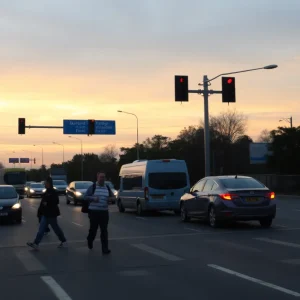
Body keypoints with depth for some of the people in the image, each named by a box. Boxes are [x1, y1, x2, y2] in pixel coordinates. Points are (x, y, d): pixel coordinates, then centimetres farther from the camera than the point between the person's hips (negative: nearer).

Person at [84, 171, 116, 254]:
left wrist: (111, 198, -3)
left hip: (104, 212, 2)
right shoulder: (92, 187, -1)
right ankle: (90, 241, 39)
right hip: (94, 212, -2)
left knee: (104, 230, -4)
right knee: (93, 229, 8)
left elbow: (113, 196, 20)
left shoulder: (107, 188, 10)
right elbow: (85, 197, -2)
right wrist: (93, 198, -19)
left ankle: (105, 248, -6)